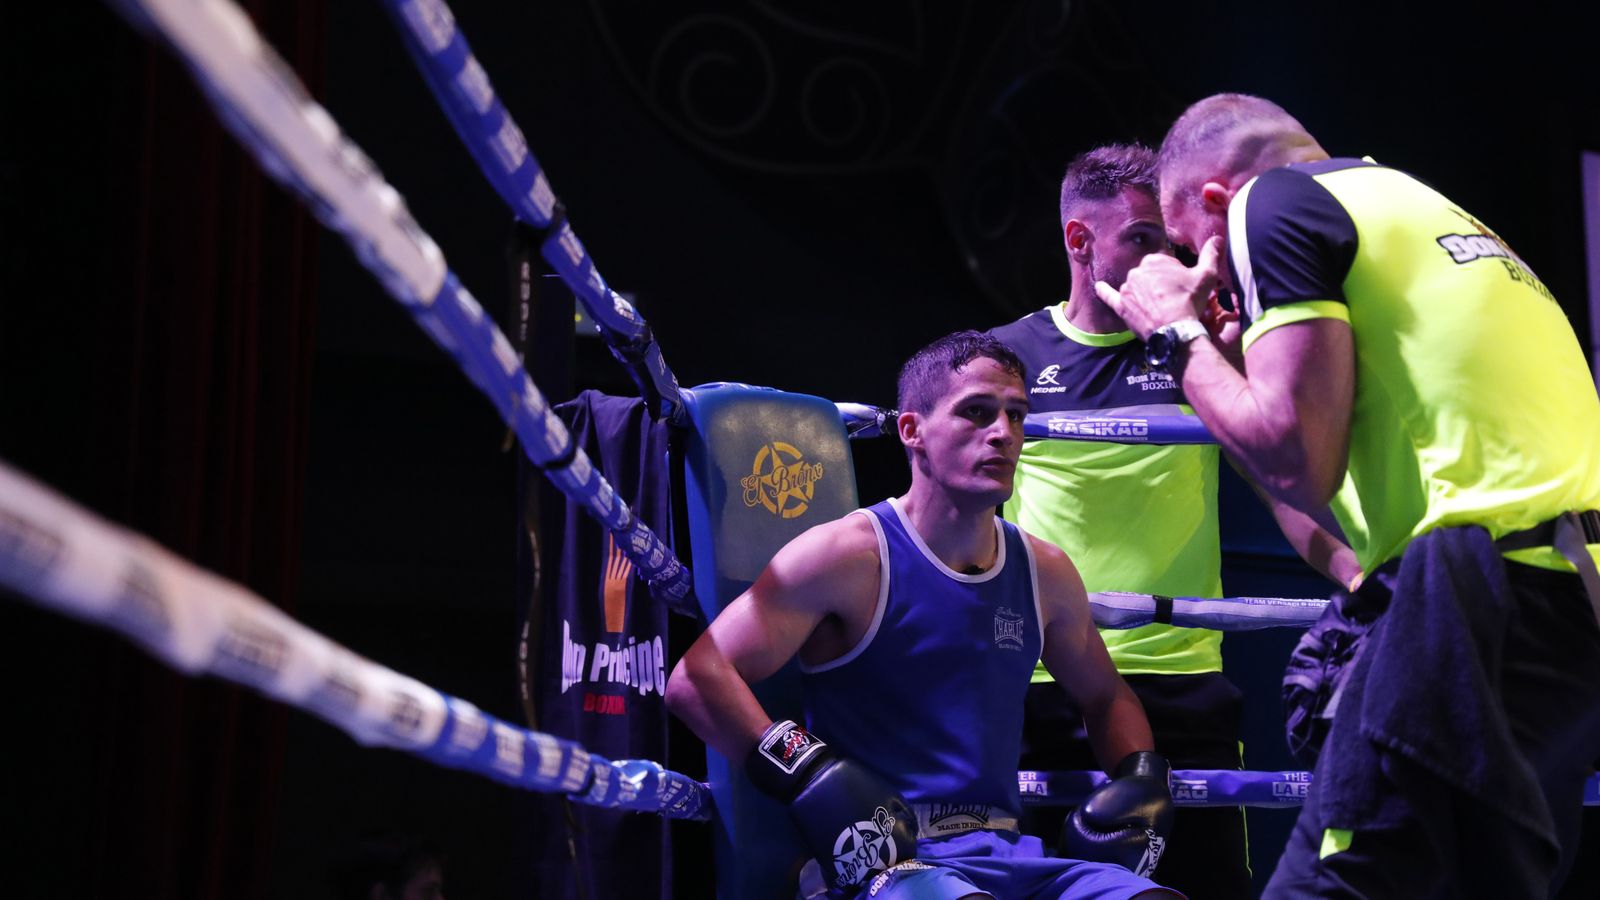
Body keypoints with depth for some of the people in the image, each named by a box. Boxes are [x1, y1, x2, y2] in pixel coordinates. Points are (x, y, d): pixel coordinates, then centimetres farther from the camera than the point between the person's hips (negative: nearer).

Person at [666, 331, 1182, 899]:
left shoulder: (1046, 574, 14)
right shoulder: (851, 557, -5)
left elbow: (1105, 698, 33)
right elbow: (694, 679, -12)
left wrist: (1142, 776, 13)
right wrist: (808, 775, -21)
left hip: (1010, 853, 7)